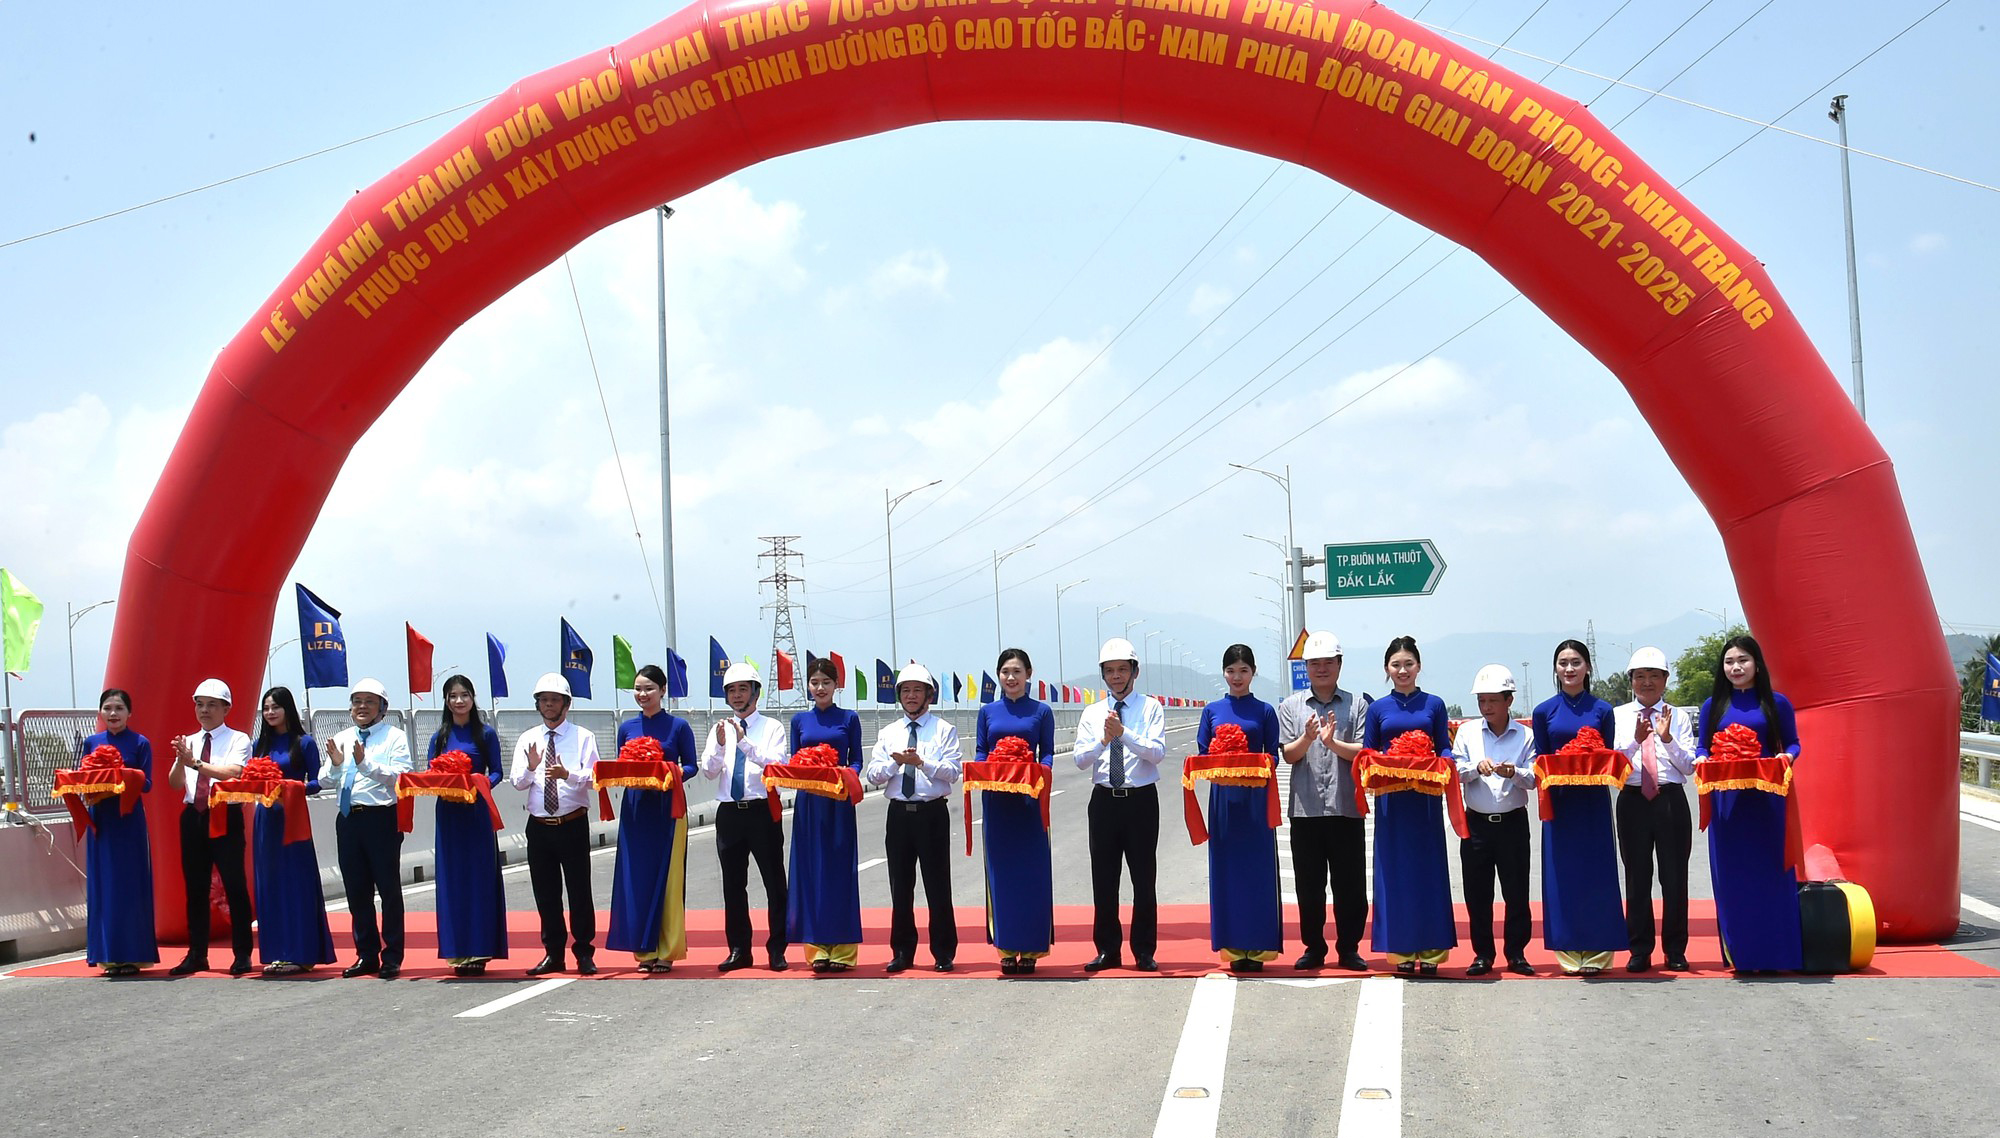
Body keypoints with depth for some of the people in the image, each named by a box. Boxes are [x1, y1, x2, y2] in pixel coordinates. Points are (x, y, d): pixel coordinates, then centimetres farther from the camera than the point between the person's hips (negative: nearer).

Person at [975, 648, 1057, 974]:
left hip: (1029, 798, -2)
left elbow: (1047, 753, 3)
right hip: (996, 799, 2)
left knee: (1032, 871, -1)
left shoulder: (1041, 712, 5)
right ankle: (1007, 947, 9)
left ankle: (1031, 947, 5)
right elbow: (980, 751, 10)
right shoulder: (988, 712, 10)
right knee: (1001, 872, 3)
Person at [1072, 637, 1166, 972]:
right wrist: (1104, 740, -20)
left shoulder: (1151, 708, 0)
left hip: (1141, 800, -3)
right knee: (1103, 880, 6)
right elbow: (1080, 759, -3)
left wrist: (1125, 733, -26)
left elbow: (1157, 752, -14)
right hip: (1104, 801, 3)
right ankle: (1108, 951, 16)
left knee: (1144, 879, 2)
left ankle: (1145, 953, 11)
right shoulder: (1092, 713, 7)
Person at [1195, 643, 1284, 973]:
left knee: (1258, 869, -1)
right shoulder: (1213, 711, 8)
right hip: (1223, 797, 2)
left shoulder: (1265, 711, 4)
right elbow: (1202, 756, 8)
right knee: (1226, 870, 2)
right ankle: (1234, 947, 8)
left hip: (1256, 799, -1)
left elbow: (1273, 756, 3)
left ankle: (1258, 946, 4)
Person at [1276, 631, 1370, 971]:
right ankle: (1314, 948, 16)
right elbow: (1288, 754, 1)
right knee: (1308, 884, 6)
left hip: (1346, 807, -1)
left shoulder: (1357, 705, 5)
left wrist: (1333, 743, -19)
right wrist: (1308, 738, -18)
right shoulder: (1291, 706, 8)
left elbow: (1364, 752, -3)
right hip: (1305, 808, 1)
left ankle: (1349, 949, 13)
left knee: (1350, 883, 3)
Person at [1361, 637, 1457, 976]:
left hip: (1426, 798, 0)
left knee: (1429, 869, 0)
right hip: (1391, 799, 1)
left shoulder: (1434, 705, 7)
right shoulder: (1378, 709, 8)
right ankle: (1402, 951, 6)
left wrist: (1444, 763, -15)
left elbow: (1445, 748, 6)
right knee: (1395, 871, 1)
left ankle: (1430, 951, 5)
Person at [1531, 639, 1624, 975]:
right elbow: (1540, 759, 7)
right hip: (1560, 800, 0)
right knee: (1562, 874, 1)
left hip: (1593, 800, 0)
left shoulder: (1602, 710, 5)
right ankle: (1569, 954, 6)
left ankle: (1598, 954, 6)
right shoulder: (1544, 711, 5)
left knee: (1597, 872, 0)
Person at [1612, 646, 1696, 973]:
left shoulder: (1679, 716, 7)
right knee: (1637, 876, 4)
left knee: (1674, 875, 3)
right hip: (1633, 800, 0)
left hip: (1671, 800, 0)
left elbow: (1689, 766, 0)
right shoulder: (1618, 716, 7)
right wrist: (1636, 740, -18)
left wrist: (1667, 738, -15)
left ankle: (1675, 950, 14)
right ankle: (1640, 950, 13)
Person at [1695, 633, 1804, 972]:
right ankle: (1740, 953, 8)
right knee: (1731, 876, 2)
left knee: (1770, 872, 0)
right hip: (1726, 800, 2)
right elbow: (1701, 747, 11)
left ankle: (1774, 954, 5)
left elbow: (1792, 742, 7)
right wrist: (1701, 759, -10)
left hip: (1766, 799, -2)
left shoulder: (1776, 703, 5)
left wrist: (1787, 756, -14)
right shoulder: (1713, 706, 10)